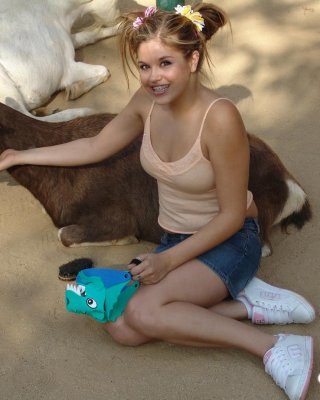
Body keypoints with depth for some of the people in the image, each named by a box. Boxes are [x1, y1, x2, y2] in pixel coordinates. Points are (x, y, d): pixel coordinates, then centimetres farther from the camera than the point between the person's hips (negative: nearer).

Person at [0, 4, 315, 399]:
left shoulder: (219, 118, -27)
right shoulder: (148, 101, -8)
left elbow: (232, 215, -18)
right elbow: (94, 148, 10)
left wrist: (170, 260, -21)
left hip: (229, 241, -6)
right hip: (177, 241, 7)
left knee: (142, 311, -29)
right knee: (121, 327, -15)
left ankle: (272, 347, -19)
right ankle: (248, 304, -8)